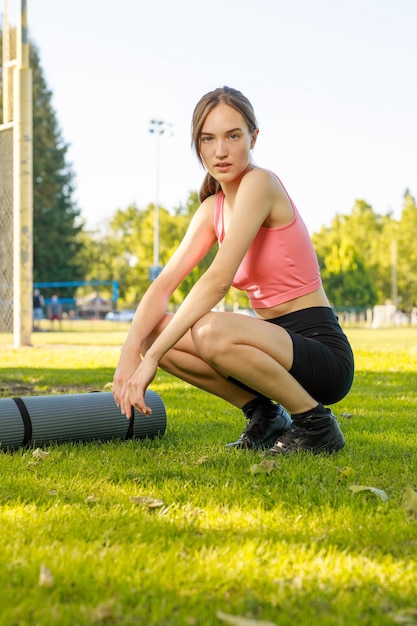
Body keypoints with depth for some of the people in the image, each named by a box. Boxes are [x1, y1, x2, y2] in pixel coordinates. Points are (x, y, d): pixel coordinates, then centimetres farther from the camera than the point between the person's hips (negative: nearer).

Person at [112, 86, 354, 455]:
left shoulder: (260, 183, -15)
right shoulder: (213, 209, 10)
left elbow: (218, 280, -24)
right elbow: (165, 283, 2)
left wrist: (151, 359, -24)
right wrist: (131, 351, -16)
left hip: (322, 353, -8)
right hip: (278, 345, 8)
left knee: (210, 332, -34)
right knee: (153, 335, -4)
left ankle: (315, 422, -11)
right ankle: (264, 415, 9)